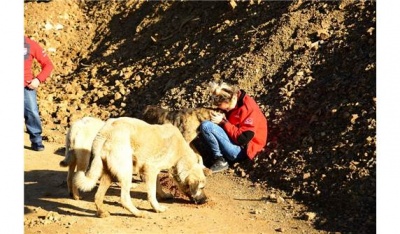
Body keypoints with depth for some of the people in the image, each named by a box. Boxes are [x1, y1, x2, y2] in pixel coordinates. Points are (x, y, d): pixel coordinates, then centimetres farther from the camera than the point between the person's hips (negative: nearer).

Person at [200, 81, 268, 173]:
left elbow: (242, 139, -22)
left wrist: (223, 122, -19)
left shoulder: (249, 108, -20)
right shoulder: (231, 103, 6)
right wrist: (220, 117, -6)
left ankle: (221, 161, -10)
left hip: (241, 150, -10)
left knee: (206, 126, -21)